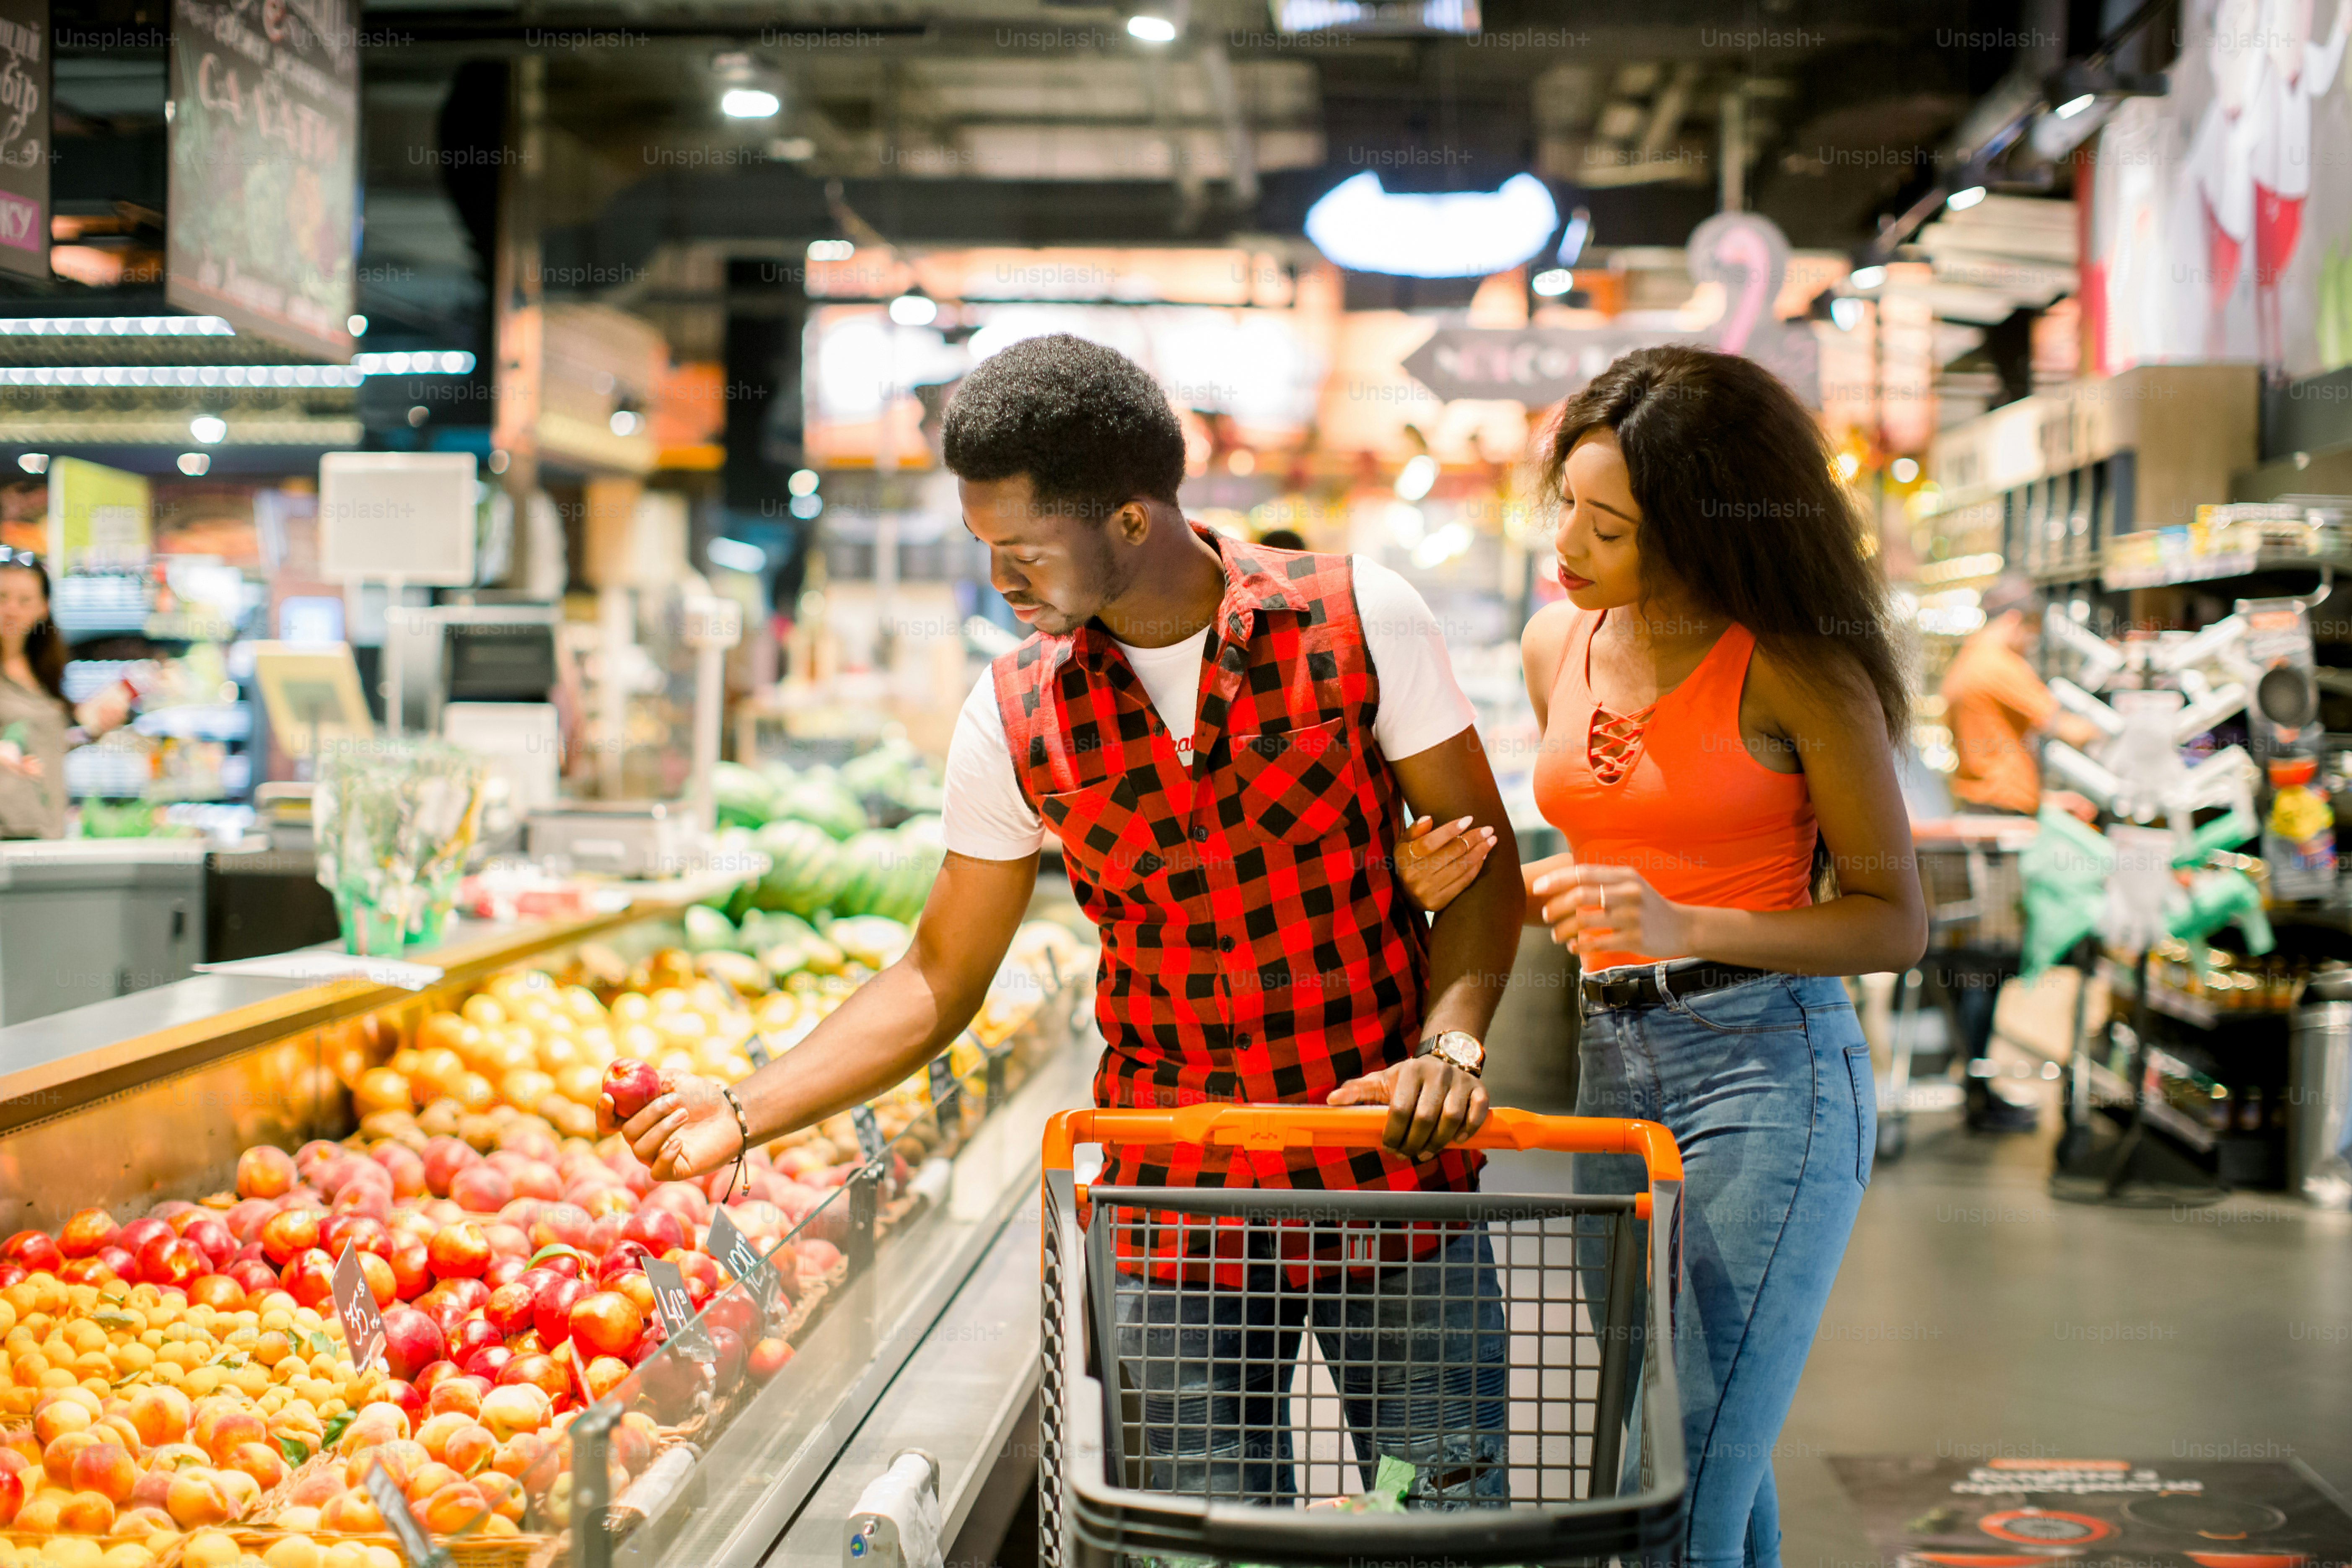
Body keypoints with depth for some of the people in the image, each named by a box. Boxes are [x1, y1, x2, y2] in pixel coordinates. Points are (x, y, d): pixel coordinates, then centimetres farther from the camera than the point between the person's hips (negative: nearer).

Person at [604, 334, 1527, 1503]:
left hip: (1398, 1173, -1)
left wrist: (1450, 1043, -16)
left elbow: (1481, 856, 0)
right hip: (1177, 1203, 1)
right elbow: (938, 978, 6)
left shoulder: (1358, 619, -7)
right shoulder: (1015, 718, -2)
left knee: (1452, 1514, 2)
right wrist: (745, 1113, -3)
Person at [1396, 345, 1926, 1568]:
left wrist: (1686, 930, -21)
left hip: (1766, 1067, -7)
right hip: (1612, 1070, 7)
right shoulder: (1558, 645, 9)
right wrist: (1479, 884, 0)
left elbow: (1894, 920, -7)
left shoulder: (1792, 667, -10)